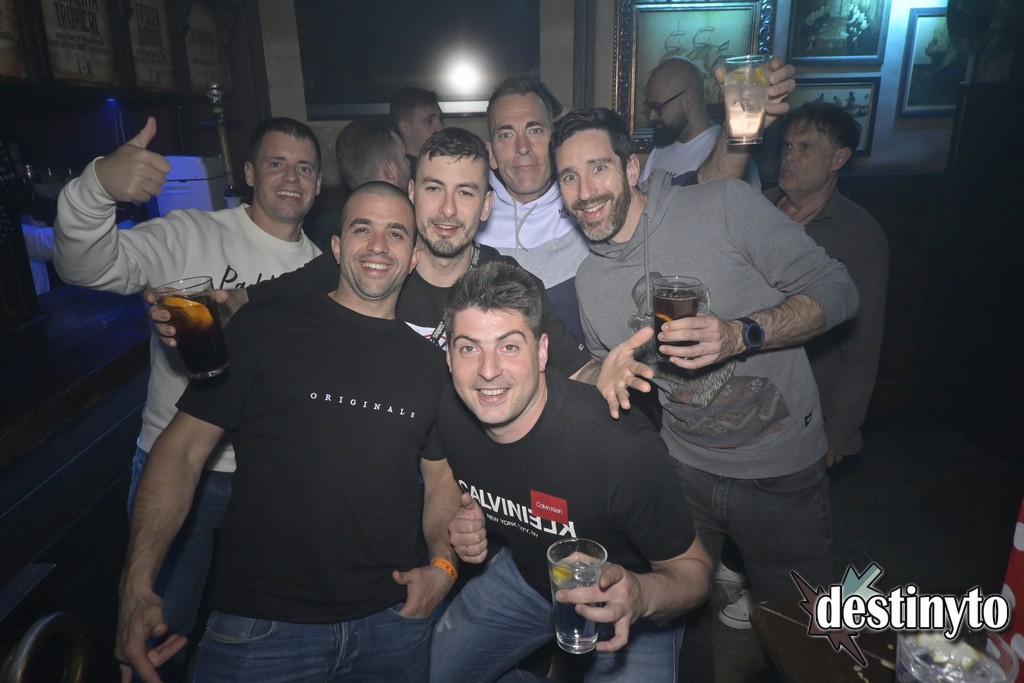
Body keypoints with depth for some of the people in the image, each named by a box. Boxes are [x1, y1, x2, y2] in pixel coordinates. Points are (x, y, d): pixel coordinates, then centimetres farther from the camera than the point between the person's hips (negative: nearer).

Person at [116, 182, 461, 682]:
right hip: (259, 621, -3)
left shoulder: (429, 362, 6)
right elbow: (183, 449, -4)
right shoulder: (267, 325, -4)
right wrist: (137, 585, -12)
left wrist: (442, 565, -3)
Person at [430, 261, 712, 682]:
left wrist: (643, 595, -42)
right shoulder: (453, 412, -20)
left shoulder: (624, 452, -37)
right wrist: (465, 528, -16)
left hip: (626, 613, -4)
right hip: (524, 573, 5)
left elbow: (694, 568, -22)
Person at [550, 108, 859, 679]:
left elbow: (837, 290, -15)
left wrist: (741, 334, -30)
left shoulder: (725, 206, -16)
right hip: (684, 469, 4)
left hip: (781, 468, -3)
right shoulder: (590, 279, 0)